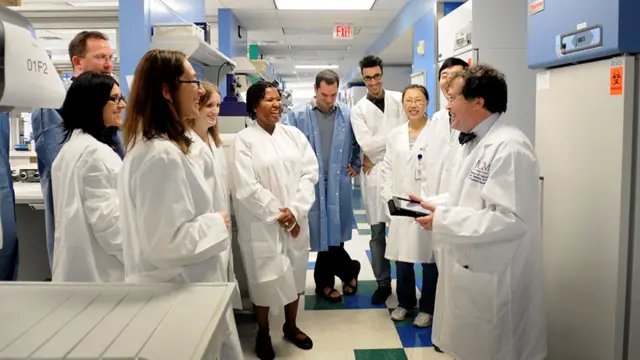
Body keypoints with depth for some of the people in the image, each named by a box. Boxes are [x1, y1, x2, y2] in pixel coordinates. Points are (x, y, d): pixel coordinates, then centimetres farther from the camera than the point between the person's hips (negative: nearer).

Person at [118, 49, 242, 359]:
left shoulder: (148, 146, 8)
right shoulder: (163, 155, -26)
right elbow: (169, 241, -29)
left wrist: (209, 220, 13)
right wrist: (217, 223, -16)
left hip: (170, 286, 10)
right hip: (176, 292, -10)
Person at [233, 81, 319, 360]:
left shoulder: (293, 134, 5)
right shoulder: (244, 140, -8)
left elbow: (310, 172, 0)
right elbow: (247, 187, -14)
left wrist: (295, 210, -12)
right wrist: (278, 214, -12)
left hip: (296, 220, 4)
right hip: (262, 224, -4)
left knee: (294, 275, 15)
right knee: (265, 279, 6)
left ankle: (291, 327, 36)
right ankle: (263, 334, 28)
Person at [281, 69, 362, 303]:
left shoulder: (347, 115, 4)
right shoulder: (297, 115, -4)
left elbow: (359, 143, 19)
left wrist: (356, 166, 14)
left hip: (338, 185, 2)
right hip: (310, 185, -2)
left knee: (334, 234, 7)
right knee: (323, 235, 3)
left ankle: (324, 283, 28)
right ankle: (349, 270, 27)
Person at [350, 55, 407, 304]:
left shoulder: (399, 100, 5)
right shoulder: (358, 110, 5)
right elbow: (366, 144, -6)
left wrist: (377, 158, -5)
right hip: (374, 174, 1)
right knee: (377, 232, 7)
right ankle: (383, 282, 19)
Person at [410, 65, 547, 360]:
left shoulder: (509, 147, -21)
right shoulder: (475, 142, 12)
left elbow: (510, 219, -28)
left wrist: (443, 220, -23)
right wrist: (433, 204, 5)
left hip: (492, 282, -10)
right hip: (467, 271, 10)